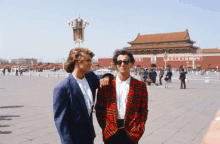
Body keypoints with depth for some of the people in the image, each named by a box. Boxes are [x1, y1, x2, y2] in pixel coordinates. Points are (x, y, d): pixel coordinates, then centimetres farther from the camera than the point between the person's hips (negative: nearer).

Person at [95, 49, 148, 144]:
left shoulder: (140, 86, 1)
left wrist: (138, 131, -5)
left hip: (131, 134, 0)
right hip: (110, 134, 0)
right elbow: (99, 108, 4)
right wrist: (105, 128, -3)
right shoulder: (106, 84, 0)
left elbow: (144, 111, 4)